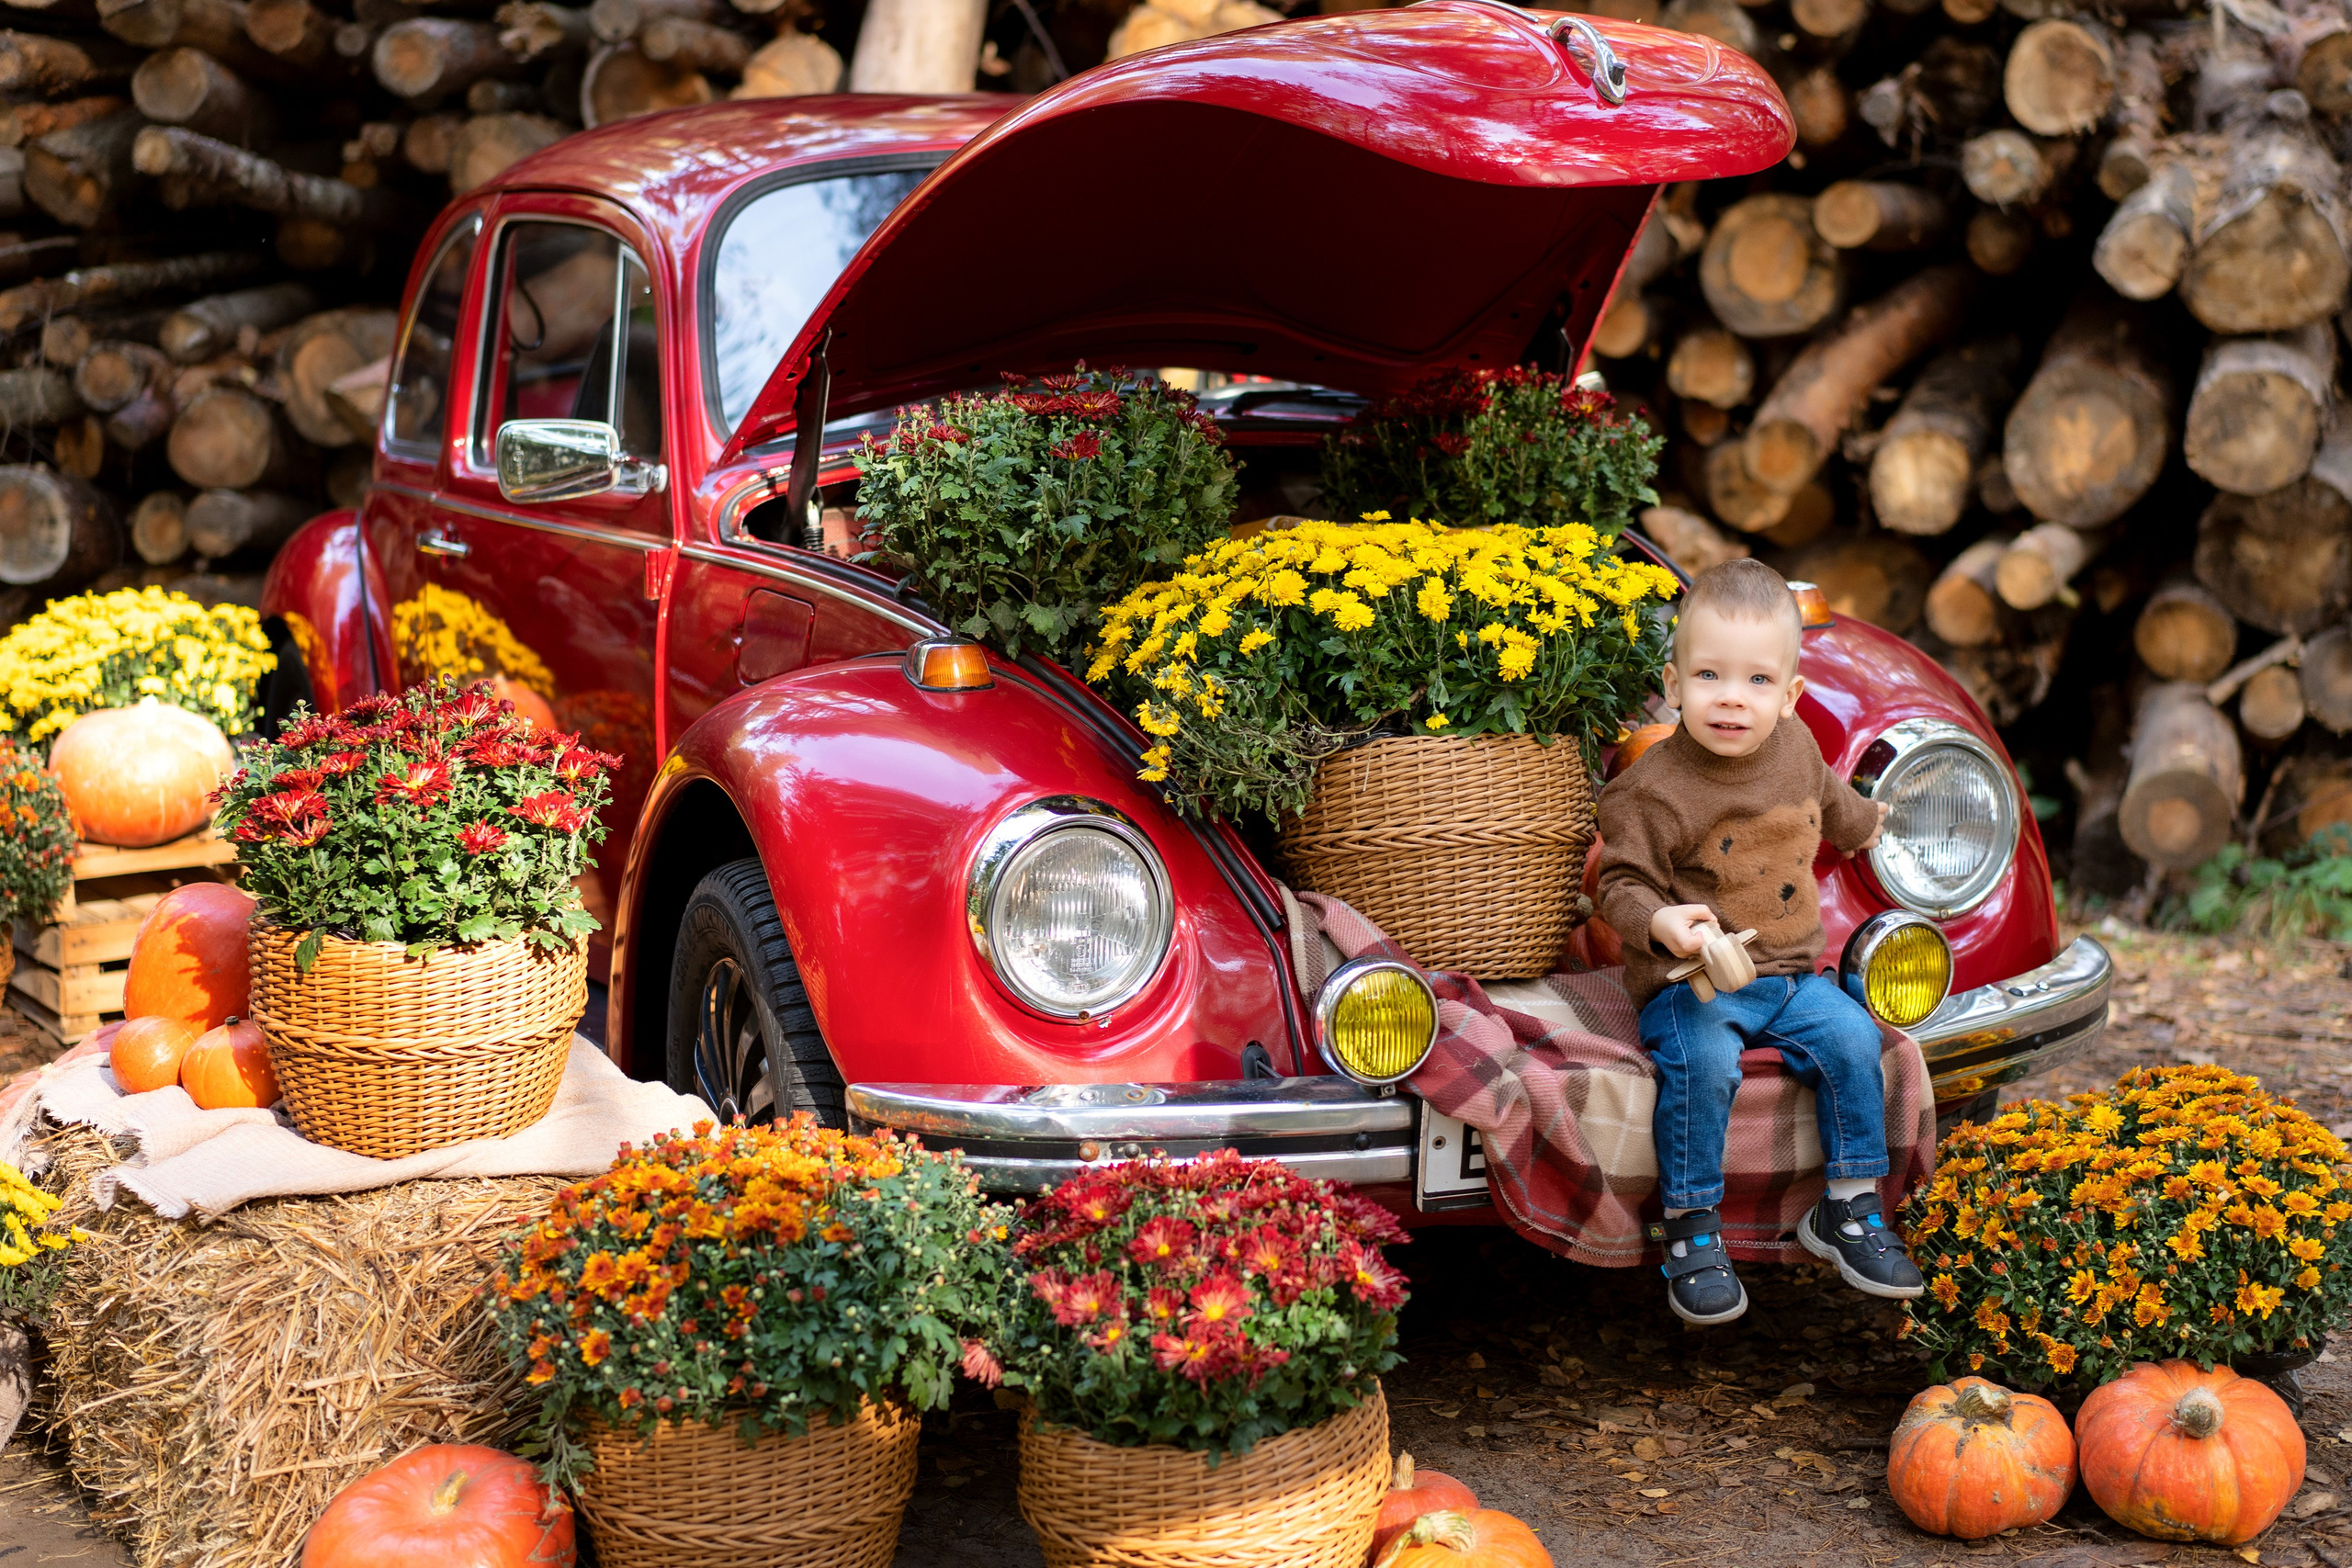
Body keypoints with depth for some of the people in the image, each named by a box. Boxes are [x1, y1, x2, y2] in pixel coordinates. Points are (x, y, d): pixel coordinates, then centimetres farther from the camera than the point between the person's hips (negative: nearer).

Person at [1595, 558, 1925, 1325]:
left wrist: (1868, 824, 48)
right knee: (1703, 1062, -31)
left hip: (1789, 974, 6)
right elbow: (1622, 885, -12)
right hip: (1689, 982, -6)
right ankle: (1691, 1232, -16)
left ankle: (1848, 1209, 3)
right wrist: (1662, 923, -33)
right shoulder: (1654, 789, -15)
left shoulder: (1796, 745, 5)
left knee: (1851, 1038, -16)